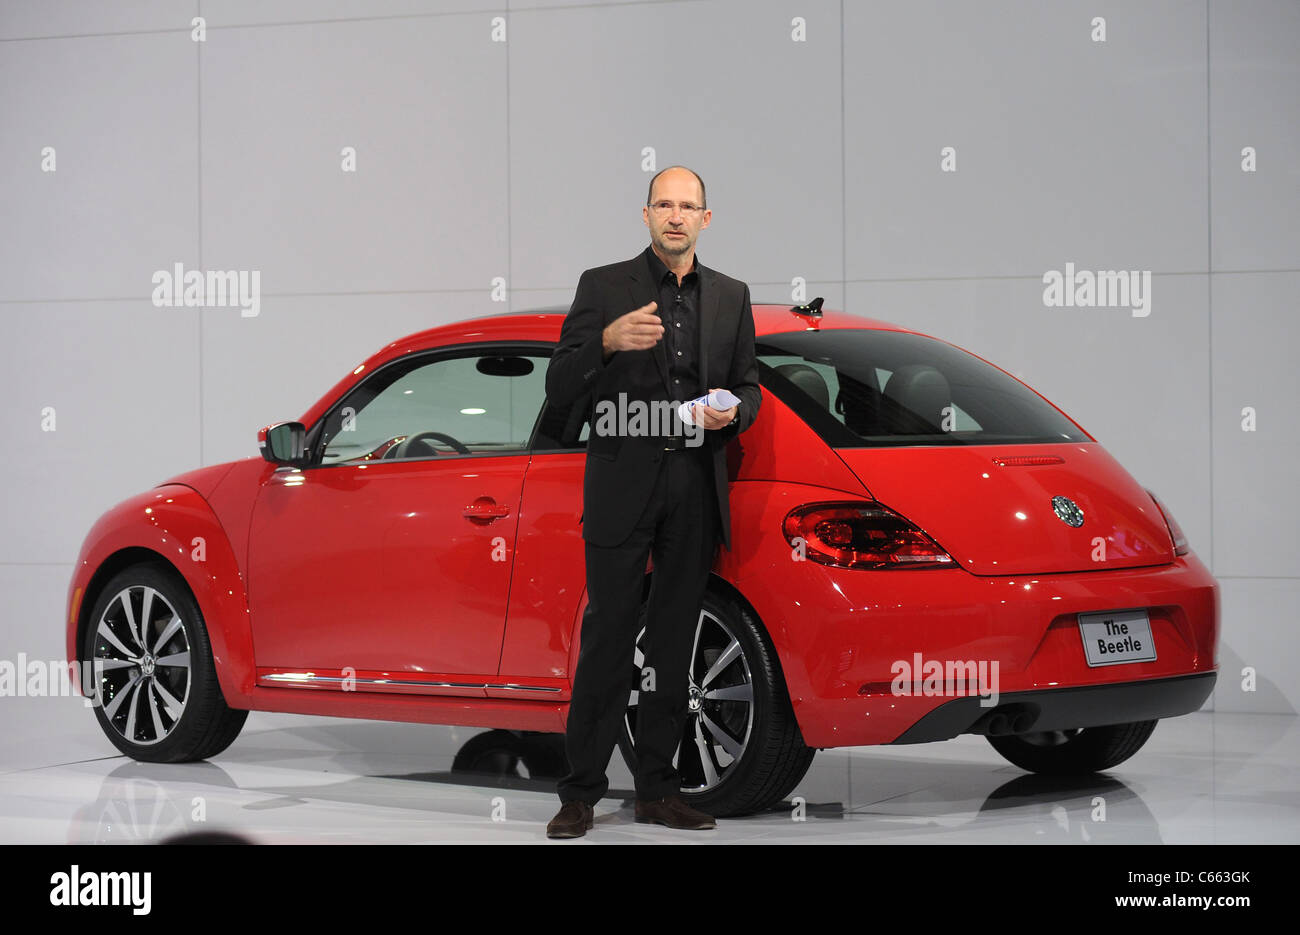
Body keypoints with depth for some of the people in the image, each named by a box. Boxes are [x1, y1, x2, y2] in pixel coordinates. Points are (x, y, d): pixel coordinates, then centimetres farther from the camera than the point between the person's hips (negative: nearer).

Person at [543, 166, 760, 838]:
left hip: (695, 492, 4)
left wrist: (732, 411, -6)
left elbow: (749, 387, 18)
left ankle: (658, 789, 14)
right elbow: (559, 389, -4)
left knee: (674, 641, 8)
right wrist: (606, 342, -23)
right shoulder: (603, 286, 1)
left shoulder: (730, 298, 12)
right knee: (607, 638, -5)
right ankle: (580, 794, -1)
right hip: (623, 487, -3)